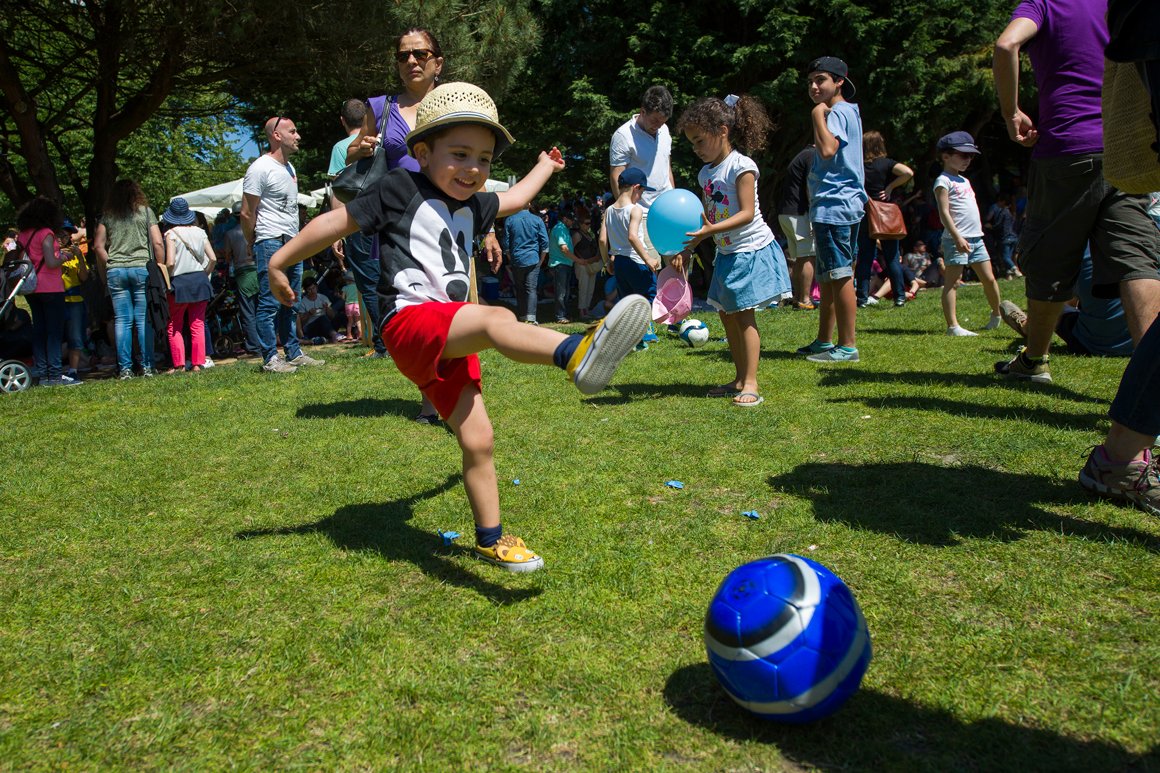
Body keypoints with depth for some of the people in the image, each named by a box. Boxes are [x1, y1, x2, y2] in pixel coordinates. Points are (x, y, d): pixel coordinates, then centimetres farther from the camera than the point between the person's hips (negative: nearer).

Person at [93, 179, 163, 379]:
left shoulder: (108, 216, 11)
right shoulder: (145, 211, 6)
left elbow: (98, 245, 4)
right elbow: (157, 243, -2)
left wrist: (106, 270, 11)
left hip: (115, 271, 2)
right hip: (142, 268, -2)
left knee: (122, 320, 3)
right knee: (144, 320, 0)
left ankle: (124, 368, 2)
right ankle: (147, 366, 0)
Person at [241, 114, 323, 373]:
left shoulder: (289, 167, 17)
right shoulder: (261, 168, -11)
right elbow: (247, 213, -10)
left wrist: (297, 240, 14)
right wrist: (255, 246, -2)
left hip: (293, 244, 9)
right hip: (271, 244, -9)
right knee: (270, 303, -5)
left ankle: (294, 353, 19)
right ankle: (270, 359, -1)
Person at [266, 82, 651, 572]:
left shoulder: (470, 206, 20)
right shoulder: (401, 190, 0)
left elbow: (514, 200, 40)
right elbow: (336, 222, 5)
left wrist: (546, 165, 55)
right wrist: (279, 263, 10)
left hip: (449, 338, 8)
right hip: (410, 323, -8)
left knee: (477, 440, 5)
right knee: (497, 319, -35)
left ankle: (491, 539, 19)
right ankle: (576, 353, -65)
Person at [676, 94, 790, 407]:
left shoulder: (741, 166, -15)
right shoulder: (705, 173, 9)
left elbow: (747, 213, -23)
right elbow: (707, 218, 11)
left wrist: (711, 230, -34)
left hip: (752, 249, -9)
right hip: (726, 253, 9)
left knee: (744, 314, -11)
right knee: (726, 314, 10)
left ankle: (751, 385, -9)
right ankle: (740, 379, 19)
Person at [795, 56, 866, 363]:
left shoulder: (839, 112, -10)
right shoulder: (846, 113, 20)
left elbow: (827, 150, -27)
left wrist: (818, 115, -17)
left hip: (835, 207, -11)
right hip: (836, 206, 11)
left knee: (840, 276, -9)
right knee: (828, 277, 15)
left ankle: (847, 346, -6)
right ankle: (824, 341, 23)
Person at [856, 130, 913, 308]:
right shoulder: (886, 163, -5)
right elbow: (908, 173, -18)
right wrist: (891, 186, -8)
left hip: (864, 216, 1)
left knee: (864, 259, 5)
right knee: (892, 258, 4)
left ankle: (862, 297, 3)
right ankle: (900, 296, 4)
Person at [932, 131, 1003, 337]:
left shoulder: (964, 181, 21)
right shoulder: (943, 181, -7)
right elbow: (944, 212, -16)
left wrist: (977, 233, 23)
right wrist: (957, 237, -24)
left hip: (976, 237, 8)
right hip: (956, 239, -8)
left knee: (989, 279, 12)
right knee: (952, 282, -7)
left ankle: (997, 314, 30)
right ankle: (952, 325, -9)